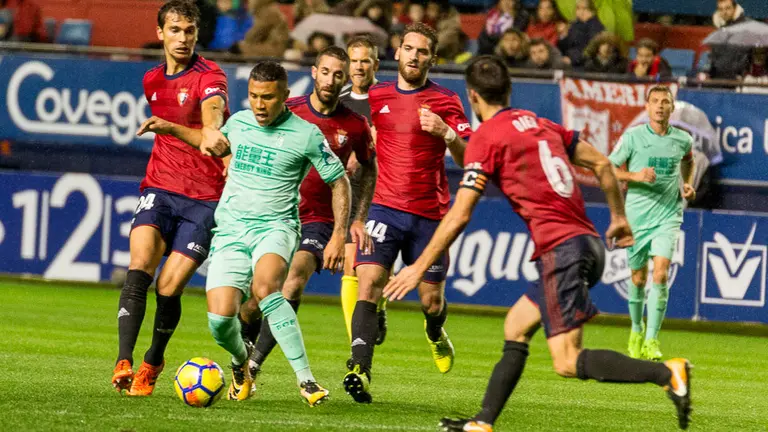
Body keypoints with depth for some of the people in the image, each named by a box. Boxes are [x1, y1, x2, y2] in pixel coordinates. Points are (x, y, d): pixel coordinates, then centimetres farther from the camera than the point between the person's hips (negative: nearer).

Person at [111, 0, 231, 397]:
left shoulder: (210, 77, -8)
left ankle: (153, 362, 16)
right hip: (159, 188, 4)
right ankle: (124, 361, -26)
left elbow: (212, 120, -31)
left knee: (170, 287, -9)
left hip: (204, 198, -4)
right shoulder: (152, 80, 12)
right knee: (140, 264, -21)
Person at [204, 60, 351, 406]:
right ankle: (240, 359, 23)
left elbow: (339, 182, 4)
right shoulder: (237, 123, 8)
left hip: (275, 225, -4)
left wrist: (339, 236, -4)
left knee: (264, 286, -36)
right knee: (220, 318, -14)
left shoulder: (306, 135, -5)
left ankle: (305, 378, -32)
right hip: (230, 227, 4)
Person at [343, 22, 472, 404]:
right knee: (369, 282, -20)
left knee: (431, 300, 6)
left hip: (430, 214, -1)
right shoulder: (377, 97, 8)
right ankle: (360, 370, -29)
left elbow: (468, 158, -9)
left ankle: (435, 332, 44)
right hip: (385, 208, 1)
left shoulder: (446, 102, 0)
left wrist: (446, 133, -25)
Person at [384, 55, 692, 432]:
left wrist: (419, 267, -1)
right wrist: (618, 217, 33)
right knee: (515, 328, 19)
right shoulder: (540, 124, 18)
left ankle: (667, 373, -25)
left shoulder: (487, 137, -3)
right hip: (588, 243, 9)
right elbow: (601, 164, 21)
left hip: (560, 248, -9)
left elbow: (459, 216, -8)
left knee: (568, 363, -12)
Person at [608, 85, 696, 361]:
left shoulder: (683, 140, 2)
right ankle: (637, 330, 35)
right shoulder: (633, 136, -6)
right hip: (637, 215, 0)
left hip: (668, 216, 0)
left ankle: (651, 340, -14)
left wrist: (688, 184, 9)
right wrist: (635, 176, -20)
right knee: (638, 279, 9)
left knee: (660, 273, -16)